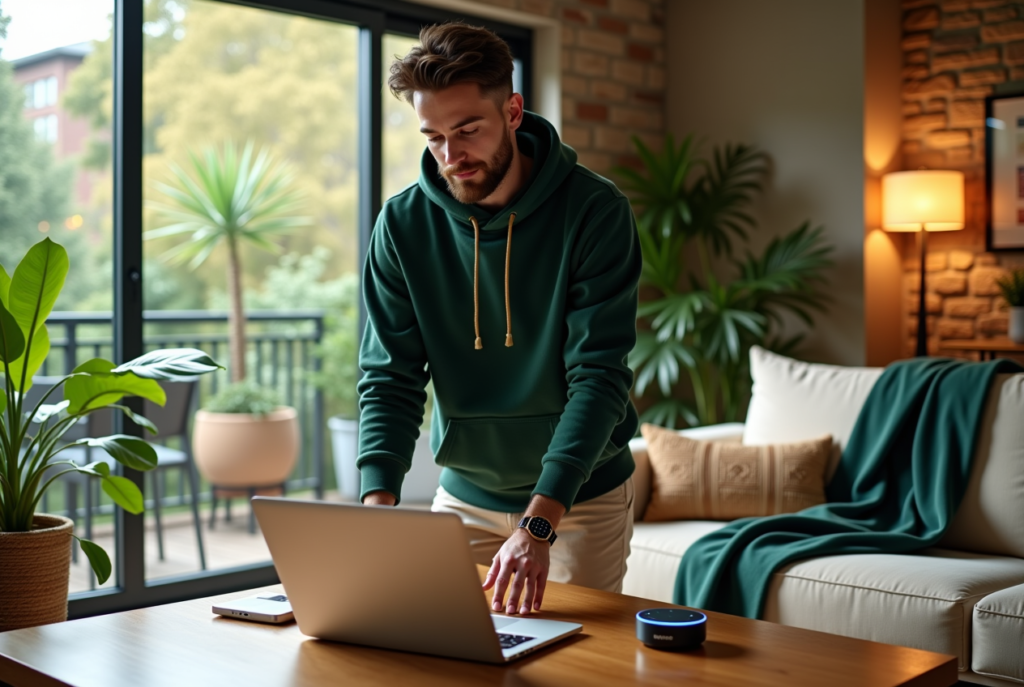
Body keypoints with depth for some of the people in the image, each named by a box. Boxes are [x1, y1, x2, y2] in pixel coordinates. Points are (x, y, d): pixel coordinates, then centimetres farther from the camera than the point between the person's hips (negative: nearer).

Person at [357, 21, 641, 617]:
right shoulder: (404, 223, -8)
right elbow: (390, 377, -9)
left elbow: (599, 377, -23)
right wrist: (378, 502, -25)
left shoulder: (595, 211, -18)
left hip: (582, 496, -2)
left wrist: (539, 522, -33)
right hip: (464, 496, 3)